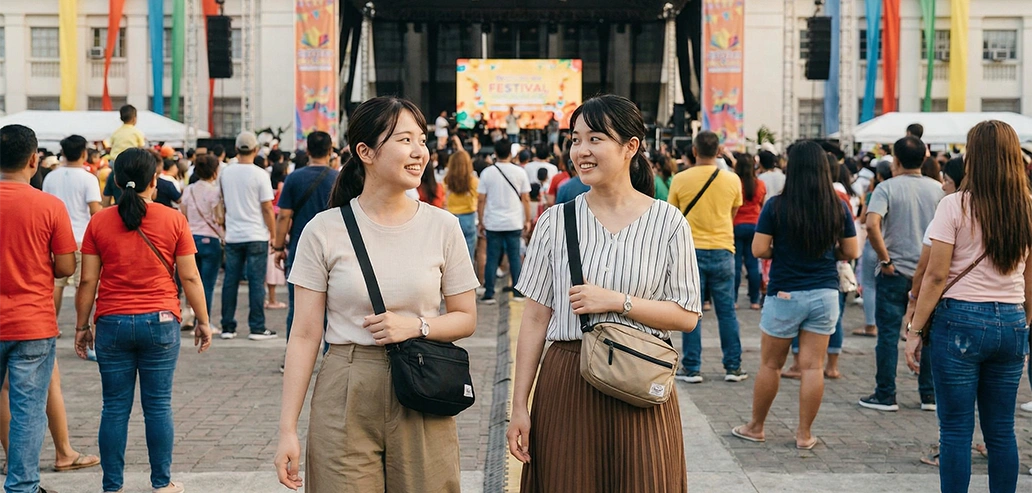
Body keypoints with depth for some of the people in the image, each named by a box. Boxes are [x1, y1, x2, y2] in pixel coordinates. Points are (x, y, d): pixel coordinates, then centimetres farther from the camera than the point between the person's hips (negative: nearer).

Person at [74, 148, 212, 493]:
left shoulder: (99, 222, 1)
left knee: (115, 408, 6)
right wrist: (203, 322, 8)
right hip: (160, 322, -1)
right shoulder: (173, 220, -2)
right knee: (158, 405, 6)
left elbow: (87, 281, 1)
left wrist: (81, 326, 10)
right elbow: (190, 277, -1)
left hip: (112, 323, 1)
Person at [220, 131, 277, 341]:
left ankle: (228, 327, 11)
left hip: (232, 235, 4)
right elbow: (267, 207, -9)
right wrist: (273, 234, -2)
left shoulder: (226, 173, 2)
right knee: (256, 282, 0)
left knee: (230, 281, 8)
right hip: (256, 236, -4)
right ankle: (257, 328, 2)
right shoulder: (259, 174, -10)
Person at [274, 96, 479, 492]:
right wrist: (288, 428, -5)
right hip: (345, 400, -1)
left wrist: (417, 325, -12)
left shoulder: (442, 226, 2)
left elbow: (466, 319, 8)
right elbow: (305, 334, -1)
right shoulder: (325, 230, -3)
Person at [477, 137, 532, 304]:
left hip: (493, 223, 0)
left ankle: (489, 294, 4)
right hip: (514, 223, 0)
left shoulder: (487, 172, -2)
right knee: (515, 257, 7)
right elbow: (526, 199, 0)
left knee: (492, 259, 4)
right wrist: (527, 220, 9)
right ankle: (517, 293, 8)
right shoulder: (519, 172, -1)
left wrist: (481, 222, 6)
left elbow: (481, 200, -2)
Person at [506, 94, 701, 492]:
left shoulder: (668, 222, -1)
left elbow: (687, 316, -1)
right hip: (565, 385, 1)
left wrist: (617, 302, -14)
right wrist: (519, 406, 1)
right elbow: (535, 318, 4)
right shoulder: (556, 222, 3)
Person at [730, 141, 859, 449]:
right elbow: (851, 252, 3)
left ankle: (756, 427, 24)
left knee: (770, 364, 11)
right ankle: (804, 434, 11)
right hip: (825, 294, 2)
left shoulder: (776, 206, -10)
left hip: (785, 294, -2)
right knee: (813, 366, 5)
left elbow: (759, 250, -10)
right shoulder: (839, 208, -2)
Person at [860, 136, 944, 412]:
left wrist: (884, 259, -14)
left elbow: (872, 225, -23)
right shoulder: (936, 189, 3)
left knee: (888, 333, 3)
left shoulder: (887, 188, -9)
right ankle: (929, 395, 16)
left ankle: (886, 396, 6)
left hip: (894, 272, -4)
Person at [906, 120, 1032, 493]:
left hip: (961, 319, -4)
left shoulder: (956, 205, -8)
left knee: (956, 430, 2)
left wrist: (915, 330, -4)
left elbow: (936, 276, -10)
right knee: (1001, 430, 11)